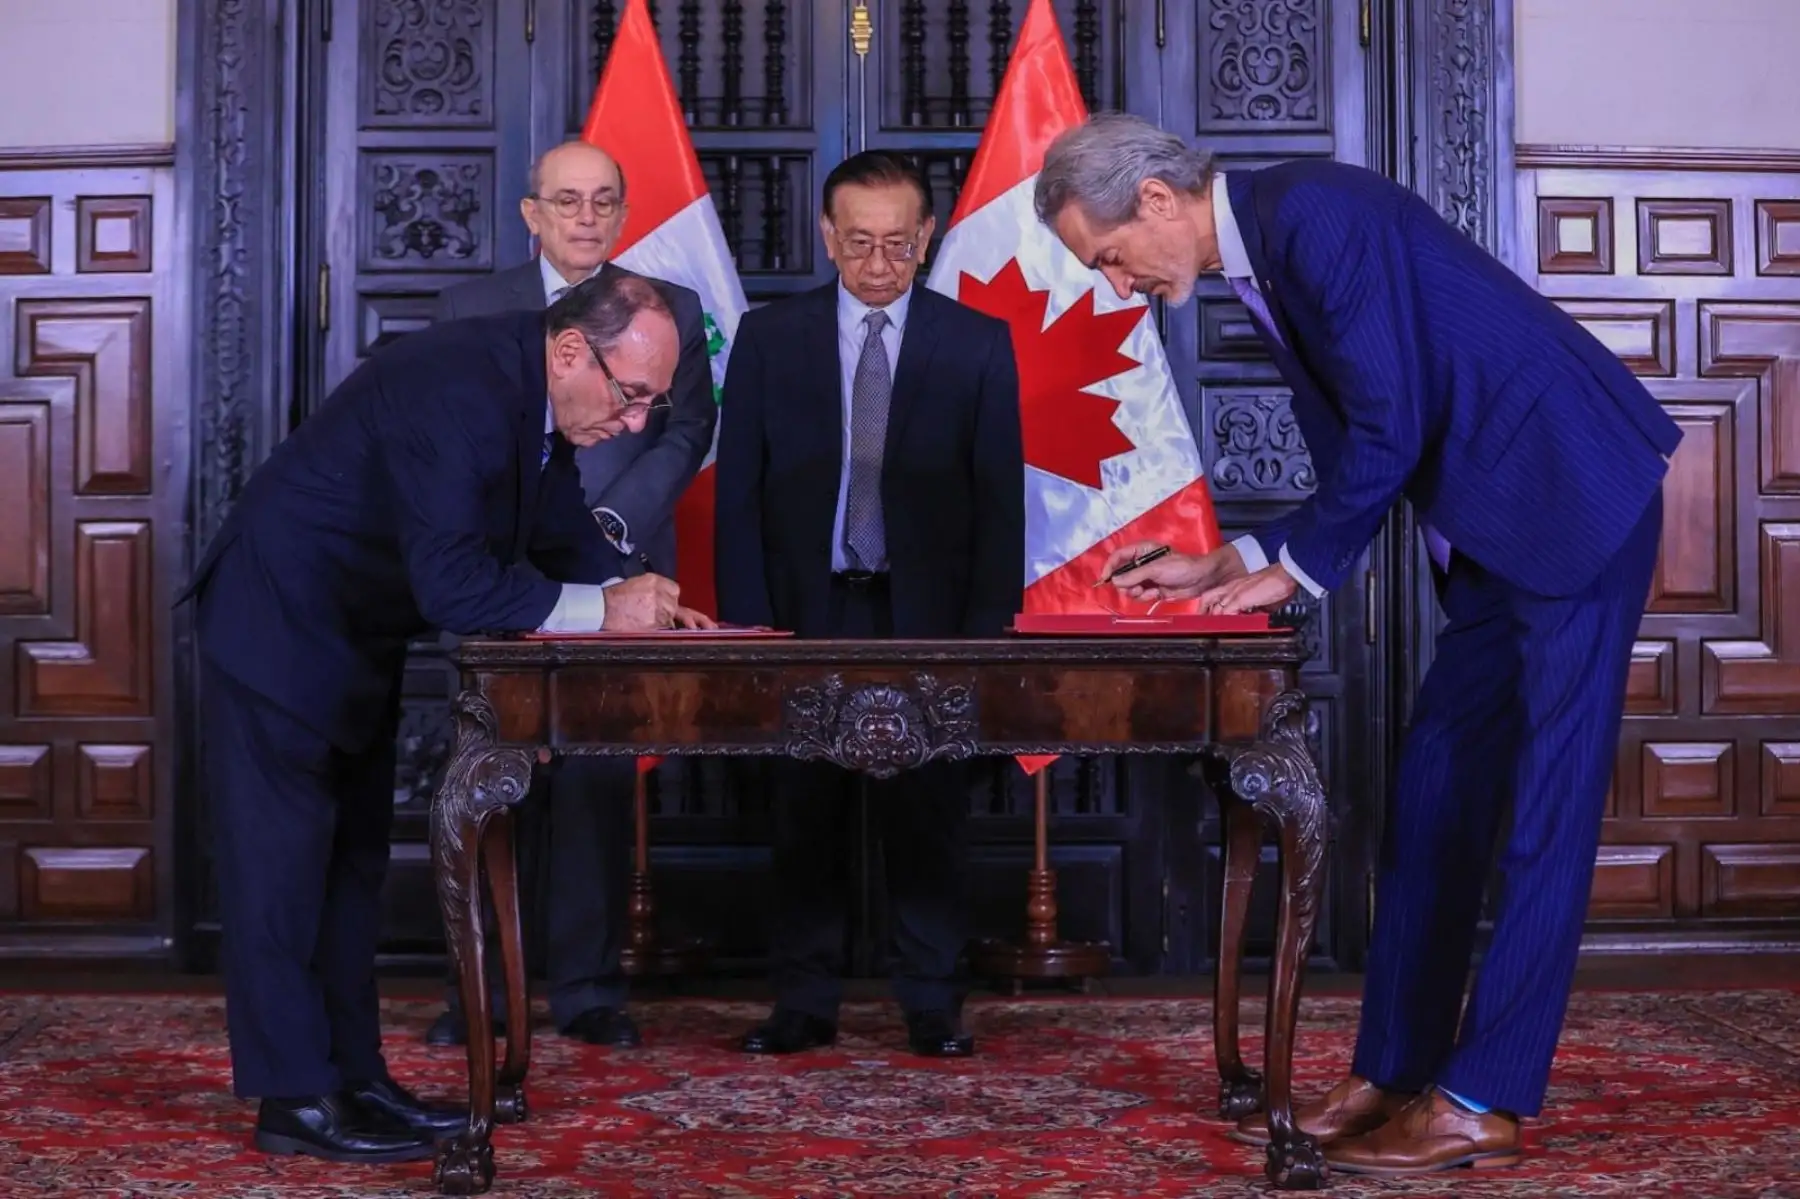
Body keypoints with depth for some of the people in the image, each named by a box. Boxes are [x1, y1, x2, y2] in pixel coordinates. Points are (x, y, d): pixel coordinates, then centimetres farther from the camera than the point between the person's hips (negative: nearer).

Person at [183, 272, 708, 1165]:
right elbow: (453, 587, -36)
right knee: (282, 858, -4)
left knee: (352, 857, 13)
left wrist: (637, 597, -12)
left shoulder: (538, 395, -3)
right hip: (279, 628, -10)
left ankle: (354, 1076, 21)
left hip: (358, 635, 10)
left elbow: (565, 537, 5)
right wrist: (601, 608, -29)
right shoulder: (453, 390, -32)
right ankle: (295, 1099, 3)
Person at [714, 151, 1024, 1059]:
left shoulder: (977, 345, 3)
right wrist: (745, 623, -5)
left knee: (927, 821, 4)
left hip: (927, 617, -1)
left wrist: (989, 627, -7)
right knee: (806, 821, 6)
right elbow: (738, 491, 3)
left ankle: (932, 1007, 13)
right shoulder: (768, 337, 5)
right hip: (807, 616, 1)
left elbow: (999, 498, 2)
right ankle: (805, 1005, 15)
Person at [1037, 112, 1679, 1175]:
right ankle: (1389, 1081, 14)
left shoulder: (1316, 212, -18)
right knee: (1432, 803, 8)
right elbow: (1357, 460, 16)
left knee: (1543, 813, -6)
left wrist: (1291, 571, -10)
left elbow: (1389, 429, -21)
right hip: (1494, 531, 10)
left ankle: (1481, 1104, -1)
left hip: (1575, 498, -10)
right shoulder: (1258, 264, 11)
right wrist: (1223, 568, 9)